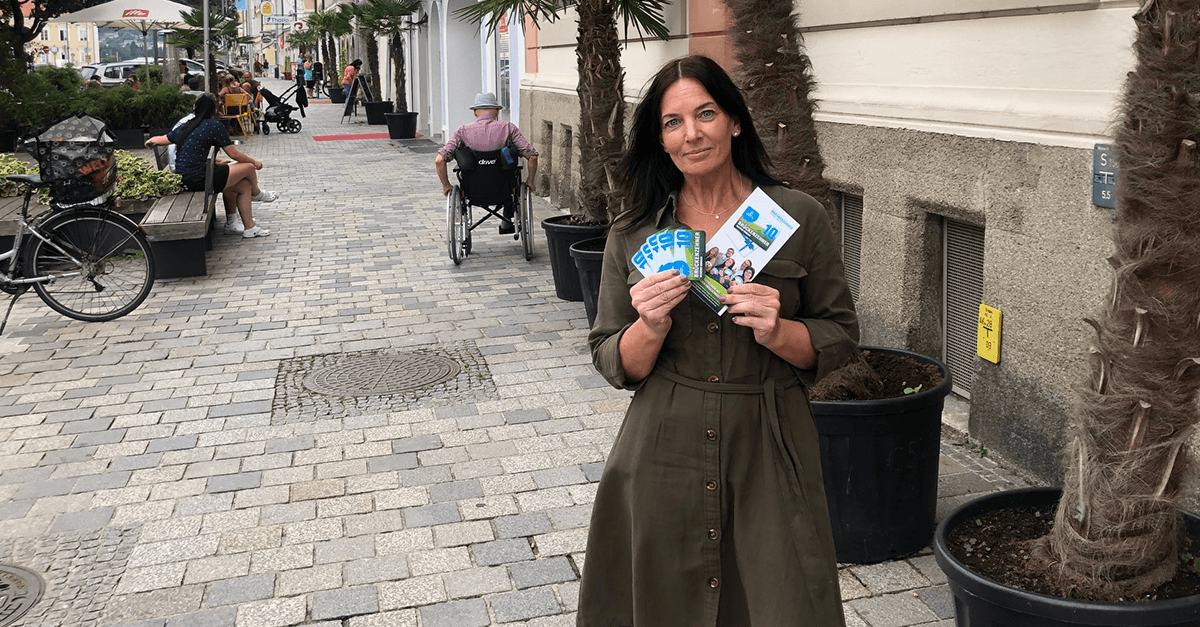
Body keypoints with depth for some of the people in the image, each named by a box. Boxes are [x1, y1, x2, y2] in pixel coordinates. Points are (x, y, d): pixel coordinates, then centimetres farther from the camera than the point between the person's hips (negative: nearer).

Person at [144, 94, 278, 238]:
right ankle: (257, 194, 36)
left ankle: (250, 228, 21)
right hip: (198, 180, -9)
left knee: (245, 186, 16)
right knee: (249, 168, 4)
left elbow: (160, 139, 21)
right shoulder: (214, 125, -10)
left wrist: (150, 141, 45)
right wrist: (255, 163, 12)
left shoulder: (186, 126, 12)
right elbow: (234, 154, -6)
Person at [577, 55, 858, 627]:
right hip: (663, 461, 1)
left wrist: (777, 332, -17)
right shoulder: (633, 235, 1)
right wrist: (651, 328, -18)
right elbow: (613, 363, 3)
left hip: (768, 457, -1)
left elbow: (840, 338, 3)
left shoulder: (800, 218, -2)